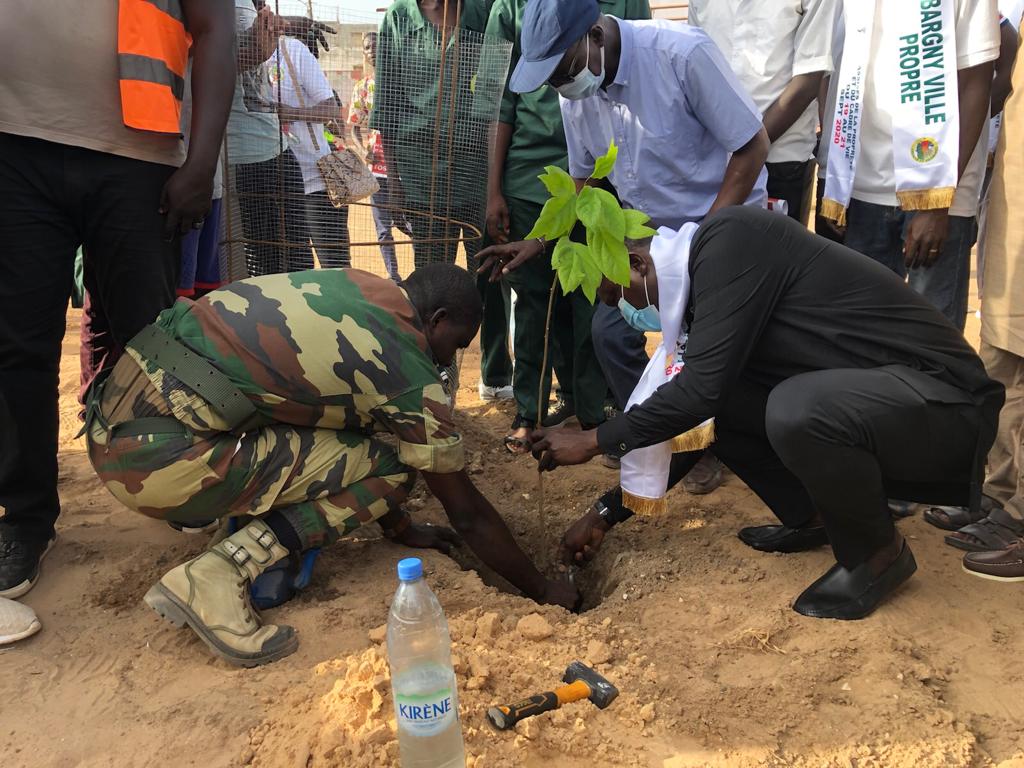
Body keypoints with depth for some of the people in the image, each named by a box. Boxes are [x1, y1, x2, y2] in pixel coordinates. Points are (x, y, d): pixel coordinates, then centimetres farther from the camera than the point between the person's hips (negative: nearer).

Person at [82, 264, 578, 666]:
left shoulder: (353, 287, 14)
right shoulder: (407, 373, -7)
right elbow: (469, 515, 2)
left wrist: (400, 528, 35)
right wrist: (543, 591, 18)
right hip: (158, 460, -9)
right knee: (389, 469, -5)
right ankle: (216, 576, -9)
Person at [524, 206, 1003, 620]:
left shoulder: (727, 240, -18)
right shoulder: (702, 291, 9)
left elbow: (702, 387, -25)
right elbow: (699, 405, 15)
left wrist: (594, 441, -12)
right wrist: (608, 511, 18)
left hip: (945, 401, -8)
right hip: (863, 396, 9)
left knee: (798, 408, -36)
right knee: (710, 407, 2)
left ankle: (878, 553, -6)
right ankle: (814, 519, 18)